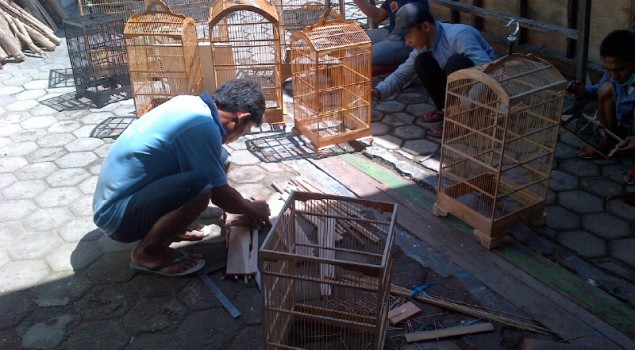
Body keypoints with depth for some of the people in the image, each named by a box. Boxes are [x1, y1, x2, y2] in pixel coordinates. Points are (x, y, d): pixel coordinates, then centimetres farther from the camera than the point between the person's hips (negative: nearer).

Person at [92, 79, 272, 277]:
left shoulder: (190, 104, 3)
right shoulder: (202, 126, -24)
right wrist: (251, 209, 6)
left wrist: (244, 208, 25)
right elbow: (220, 195, -13)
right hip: (117, 215, -9)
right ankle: (146, 253, -7)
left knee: (218, 161, 3)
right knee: (200, 187, -31)